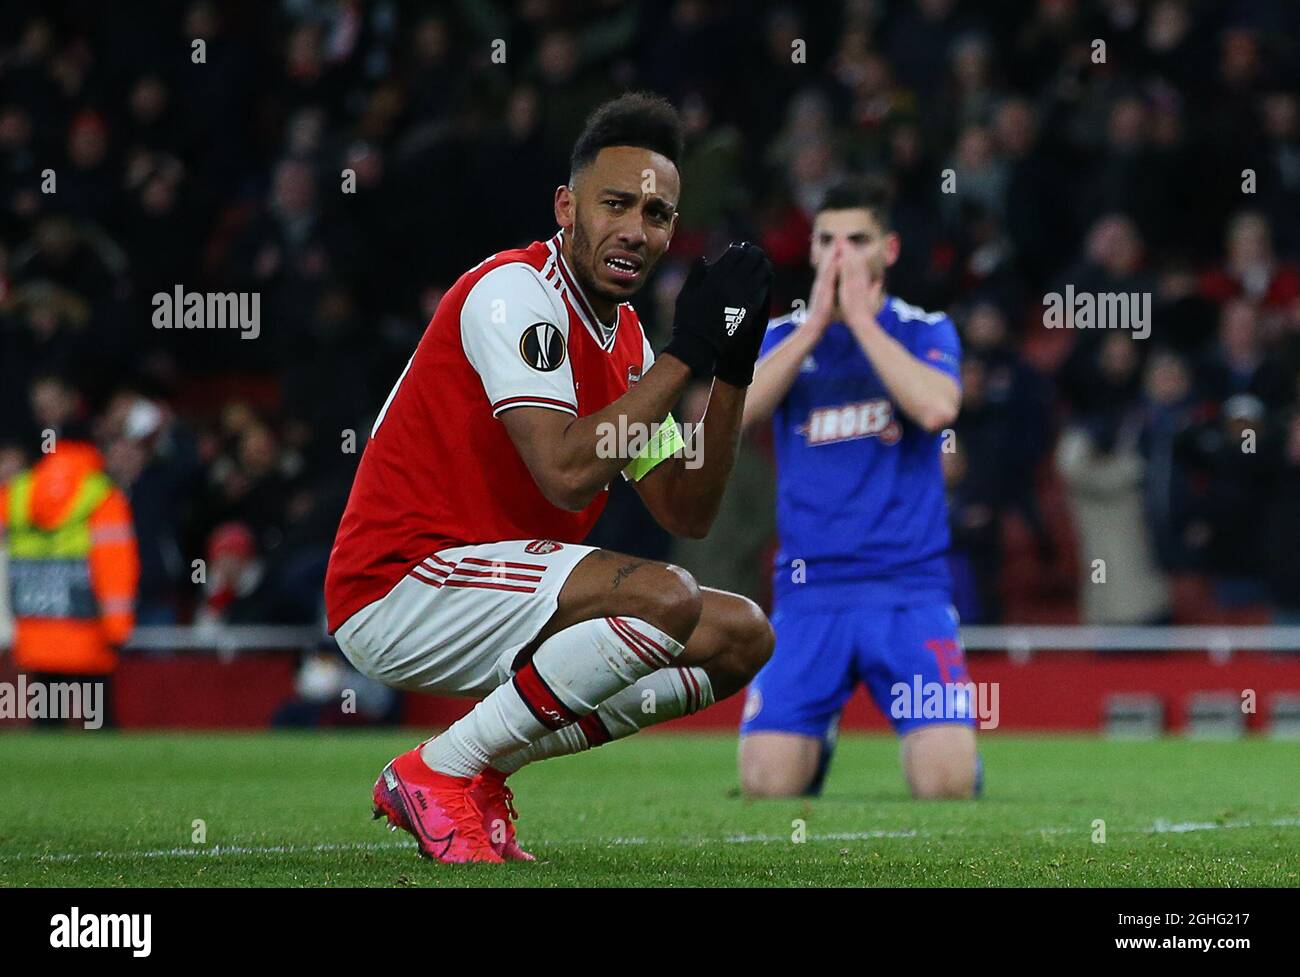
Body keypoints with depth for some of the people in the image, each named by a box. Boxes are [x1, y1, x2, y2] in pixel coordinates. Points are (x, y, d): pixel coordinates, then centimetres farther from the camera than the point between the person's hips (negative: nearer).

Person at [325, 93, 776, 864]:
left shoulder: (625, 340, 14)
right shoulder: (516, 291, -14)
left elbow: (687, 515, 11)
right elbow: (565, 474, -25)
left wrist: (734, 370, 0)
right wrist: (688, 352, -20)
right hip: (395, 588, -9)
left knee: (741, 638, 5)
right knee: (666, 598, -27)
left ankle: (483, 773, 3)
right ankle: (437, 773, -13)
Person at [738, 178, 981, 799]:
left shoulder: (925, 333, 5)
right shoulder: (783, 337, 10)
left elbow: (937, 408, -17)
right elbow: (732, 410, -10)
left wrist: (860, 318, -11)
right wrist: (816, 321, -11)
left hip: (910, 589, -2)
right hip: (809, 593, 2)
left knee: (946, 784, -18)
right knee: (767, 783, -13)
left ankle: (930, 746, 18)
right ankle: (818, 742, 22)